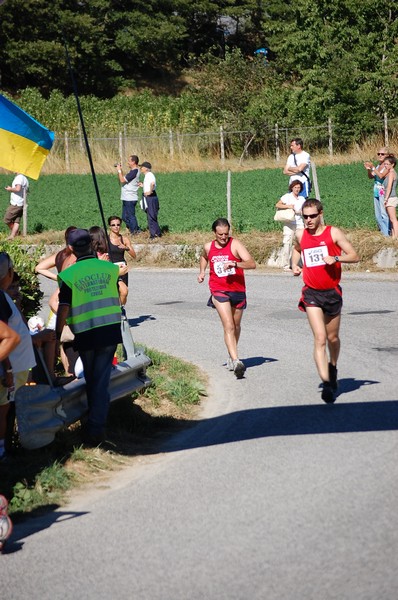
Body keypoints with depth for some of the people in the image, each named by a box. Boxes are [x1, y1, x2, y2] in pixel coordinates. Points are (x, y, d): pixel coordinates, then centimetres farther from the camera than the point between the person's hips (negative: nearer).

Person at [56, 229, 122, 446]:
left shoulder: (68, 275, -9)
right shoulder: (110, 268, 0)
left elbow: (63, 309, -8)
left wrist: (57, 336, 3)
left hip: (85, 334, -1)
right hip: (110, 330, 1)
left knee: (91, 380, 17)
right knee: (101, 380, 2)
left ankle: (95, 425, 29)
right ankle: (96, 427, -5)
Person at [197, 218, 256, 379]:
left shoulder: (235, 244, -10)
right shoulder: (208, 247, 2)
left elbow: (252, 264, -21)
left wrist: (235, 264, -35)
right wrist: (202, 271, 14)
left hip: (238, 290, 0)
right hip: (219, 291, 0)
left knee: (236, 326, 17)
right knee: (228, 327, -16)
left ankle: (231, 356, 40)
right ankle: (236, 362, -27)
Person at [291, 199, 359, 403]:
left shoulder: (333, 233, -5)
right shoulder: (300, 235, 4)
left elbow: (354, 256, -6)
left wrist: (335, 258, -22)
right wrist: (294, 264, 10)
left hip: (332, 292, 0)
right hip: (311, 294, 0)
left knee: (332, 338, 15)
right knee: (320, 339, -14)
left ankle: (332, 368, 43)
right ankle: (326, 383, -21)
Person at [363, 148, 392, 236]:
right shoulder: (378, 165, 14)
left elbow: (381, 175, -21)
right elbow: (371, 176, 10)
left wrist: (373, 167, -23)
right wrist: (368, 169, -7)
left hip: (383, 192, -8)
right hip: (376, 192, 8)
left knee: (384, 213, -12)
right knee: (378, 215, 9)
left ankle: (387, 233, -10)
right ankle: (383, 231, 16)